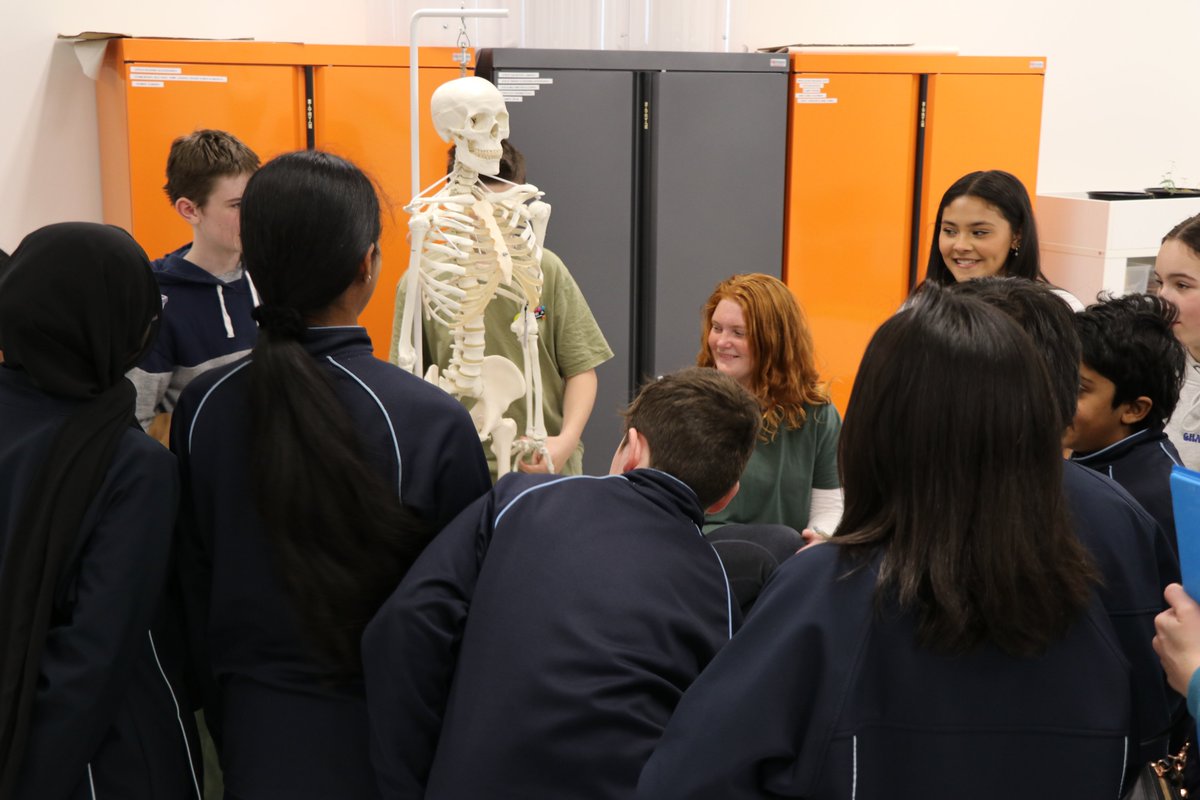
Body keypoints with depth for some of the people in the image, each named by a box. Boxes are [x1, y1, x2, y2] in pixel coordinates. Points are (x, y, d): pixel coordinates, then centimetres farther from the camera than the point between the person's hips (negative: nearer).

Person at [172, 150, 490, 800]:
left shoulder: (200, 410, -9)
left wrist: (228, 727, 15)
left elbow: (193, 593, 1)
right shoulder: (432, 422, -22)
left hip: (255, 742, 3)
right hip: (386, 745, -3)